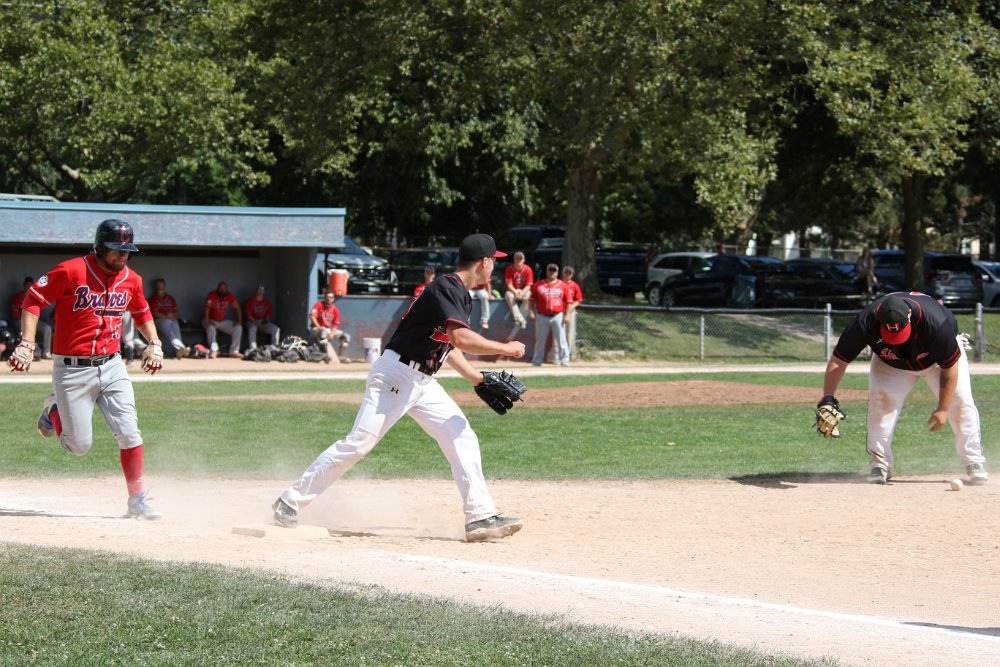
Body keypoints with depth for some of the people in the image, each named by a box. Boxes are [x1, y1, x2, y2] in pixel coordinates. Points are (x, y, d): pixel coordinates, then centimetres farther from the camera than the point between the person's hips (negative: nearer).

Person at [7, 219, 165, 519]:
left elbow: (142, 312, 25)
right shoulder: (71, 271, -12)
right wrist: (26, 344, -17)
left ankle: (136, 501, 3)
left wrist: (154, 344, 10)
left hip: (112, 366, 4)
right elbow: (33, 300, -7)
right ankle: (54, 410, 31)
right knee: (79, 446, 1)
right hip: (72, 369, -4)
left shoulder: (131, 280, 6)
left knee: (129, 435, -7)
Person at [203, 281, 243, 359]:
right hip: (212, 321, -5)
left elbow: (237, 308, 1)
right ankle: (213, 351, -39)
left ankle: (234, 351, -17)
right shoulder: (212, 295, -17)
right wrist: (207, 322, -39)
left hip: (223, 321, 5)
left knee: (238, 327, -14)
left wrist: (239, 321, -13)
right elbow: (207, 309, -26)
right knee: (211, 328, -38)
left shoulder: (229, 296, -4)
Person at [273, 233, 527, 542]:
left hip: (424, 383, 10)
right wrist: (505, 349, -18)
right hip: (395, 374, -10)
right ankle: (291, 501, 0)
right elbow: (461, 338, -29)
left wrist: (478, 380, 23)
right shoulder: (446, 288, -17)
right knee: (359, 443, -10)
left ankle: (480, 517, -3)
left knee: (462, 438, -1)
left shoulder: (462, 296, 15)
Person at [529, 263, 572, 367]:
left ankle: (564, 362, 2)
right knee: (540, 340, 8)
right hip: (542, 316, 1)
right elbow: (532, 299, 7)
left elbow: (568, 302, 3)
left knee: (561, 340, -2)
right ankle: (536, 362, 16)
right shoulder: (538, 285, 5)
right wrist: (531, 311, -3)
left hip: (557, 316, -1)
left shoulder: (563, 286, 3)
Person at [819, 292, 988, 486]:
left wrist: (943, 409, -26)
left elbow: (950, 366, -29)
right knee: (880, 399, -20)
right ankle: (880, 465, -10)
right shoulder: (866, 323, -38)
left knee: (960, 401, -14)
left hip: (937, 359, -1)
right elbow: (838, 360, -29)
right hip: (891, 364, 1)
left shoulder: (936, 322, -42)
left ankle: (974, 462, 0)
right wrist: (827, 398, -41)